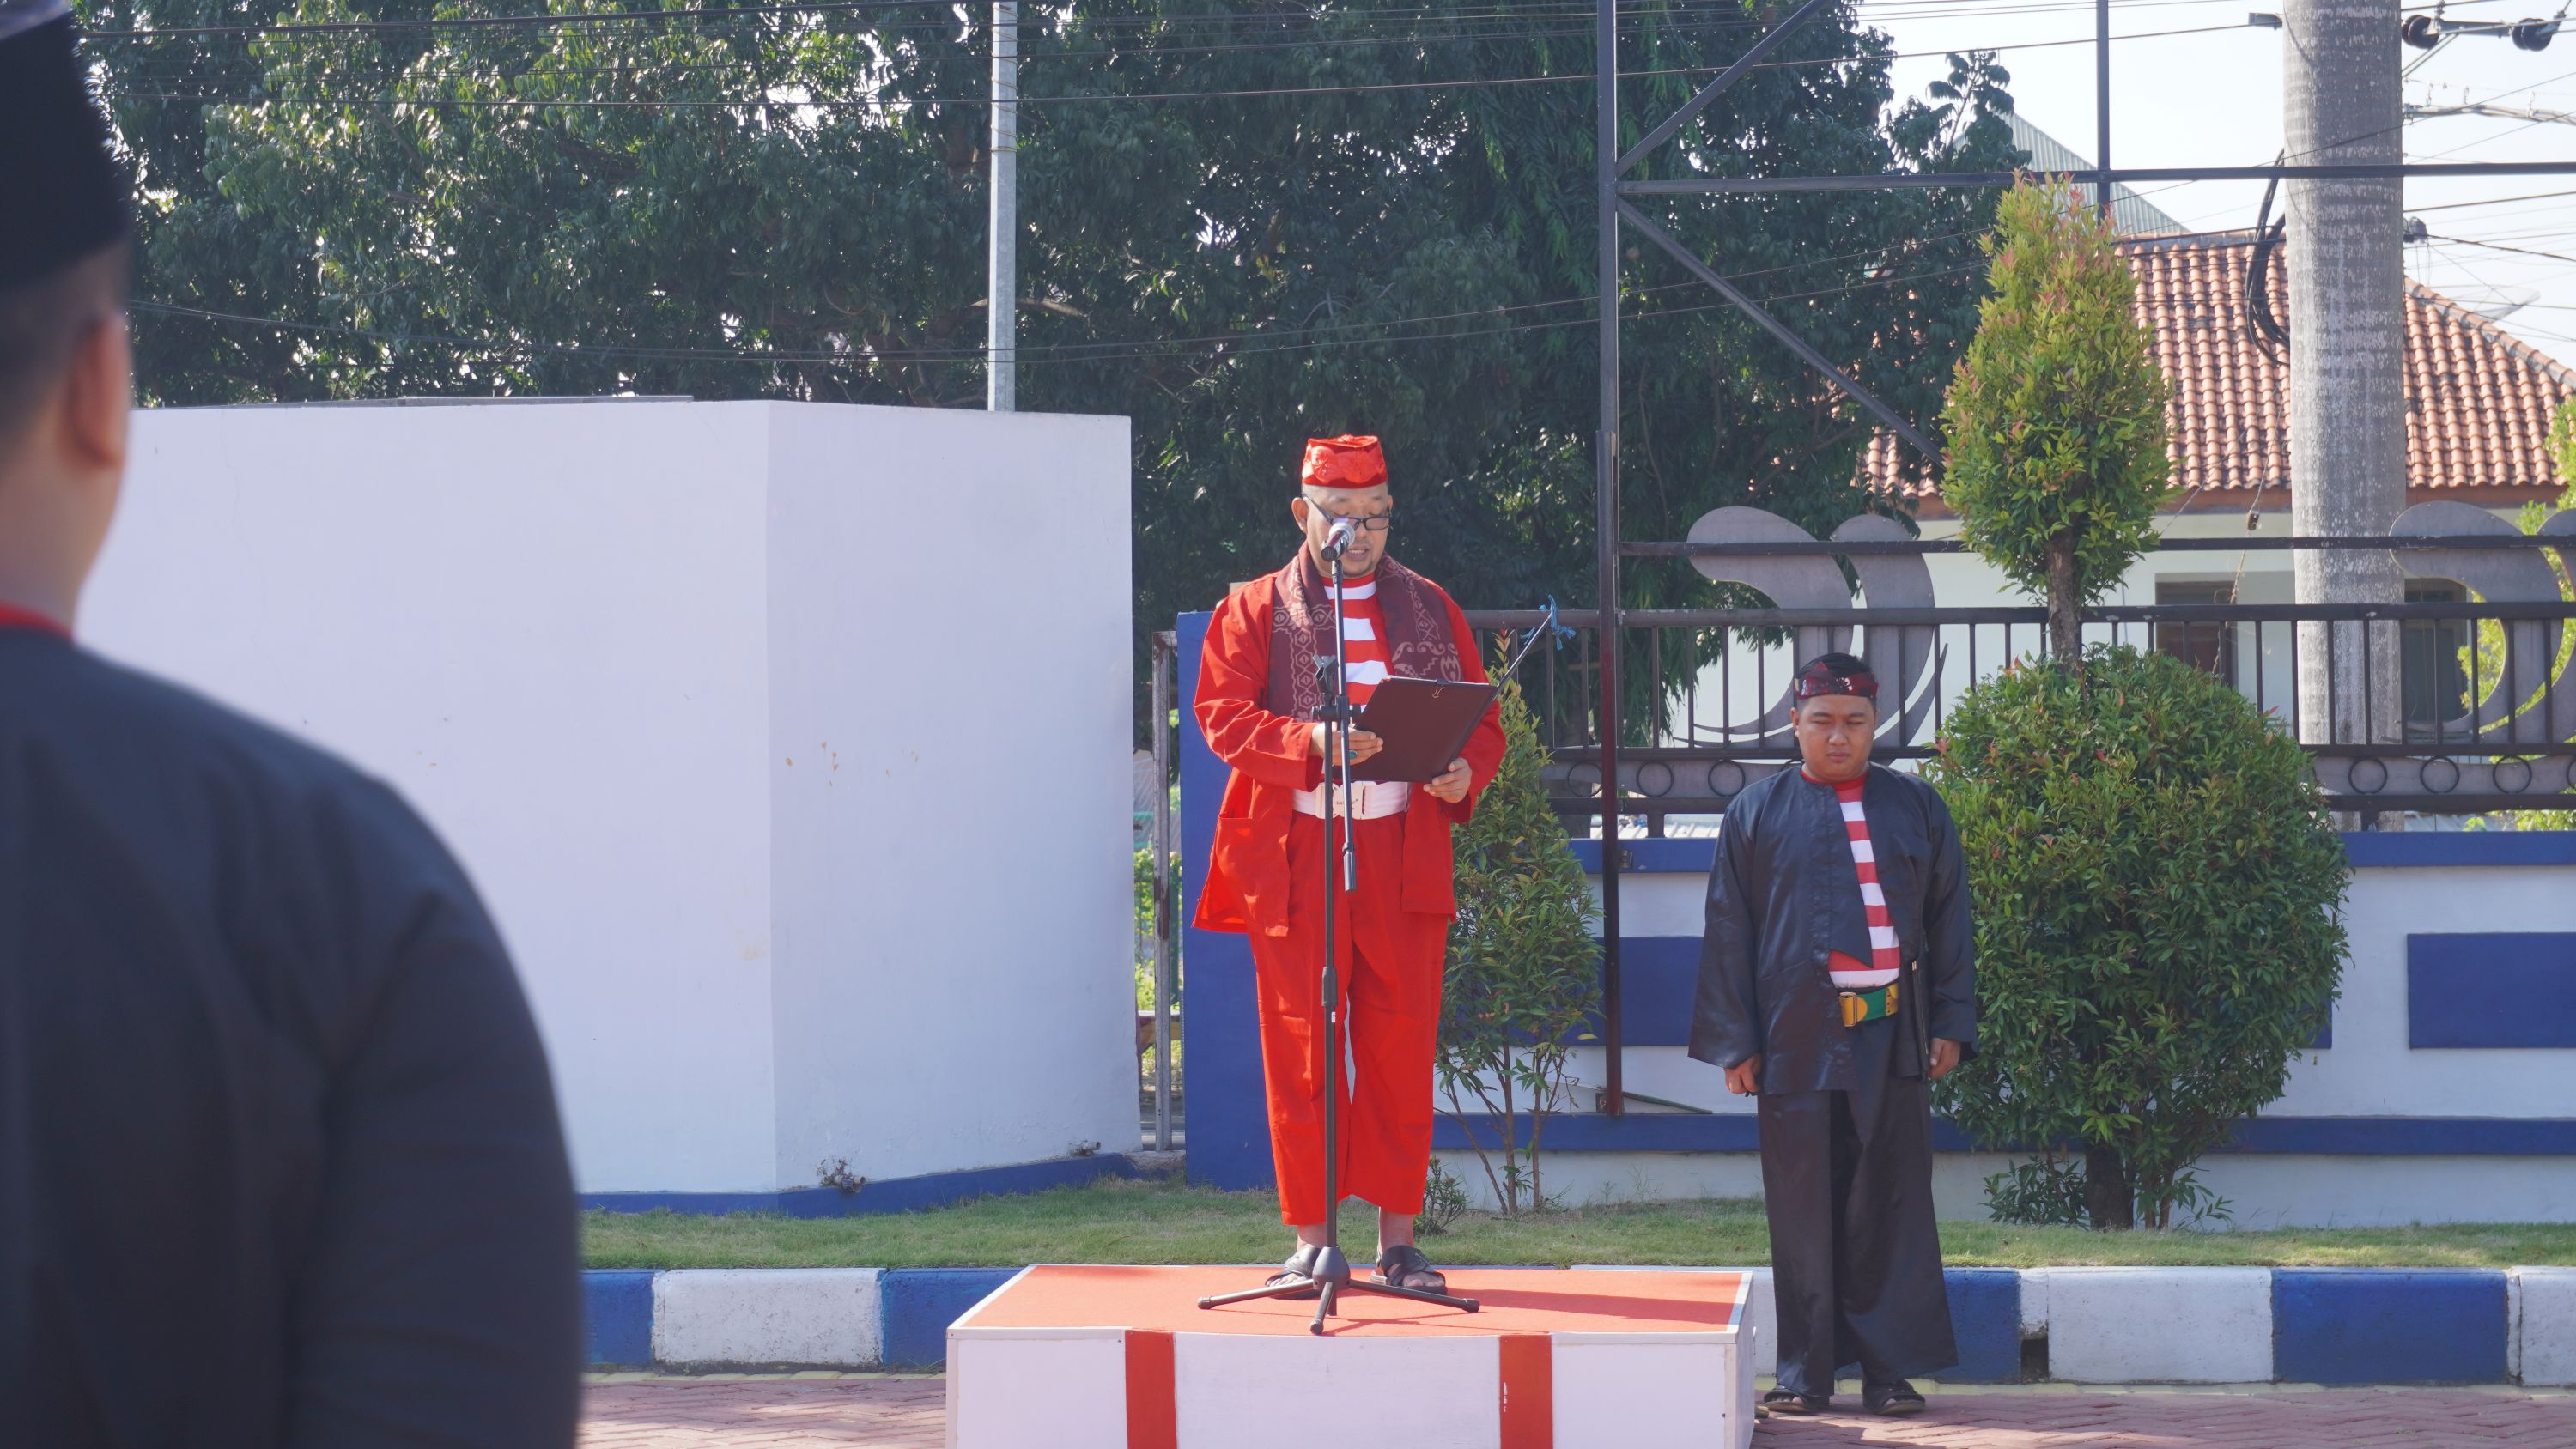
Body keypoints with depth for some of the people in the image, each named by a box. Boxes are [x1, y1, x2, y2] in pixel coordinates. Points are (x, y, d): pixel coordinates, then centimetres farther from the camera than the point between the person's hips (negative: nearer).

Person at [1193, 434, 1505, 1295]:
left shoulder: (1429, 610, 14)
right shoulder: (1255, 610, 7)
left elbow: (1482, 720, 14)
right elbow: (1222, 713, -4)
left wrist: (1465, 773, -8)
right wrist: (1311, 742, -20)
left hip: (1404, 860, 2)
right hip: (1295, 860, -2)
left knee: (1401, 1054, 1)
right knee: (1300, 1054, -2)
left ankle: (1396, 1239, 7)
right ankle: (1310, 1240, 4)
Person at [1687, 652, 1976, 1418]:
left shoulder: (1916, 808, 10)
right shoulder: (1757, 812, 7)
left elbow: (1949, 921, 11)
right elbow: (1728, 932, 6)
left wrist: (1951, 1024, 3)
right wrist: (1734, 1040, -1)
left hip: (1891, 1038, 1)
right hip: (1797, 1038, -1)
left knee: (1891, 1206, 1)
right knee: (1804, 1210, 2)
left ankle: (1889, 1369, 6)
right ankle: (1805, 1374, 7)